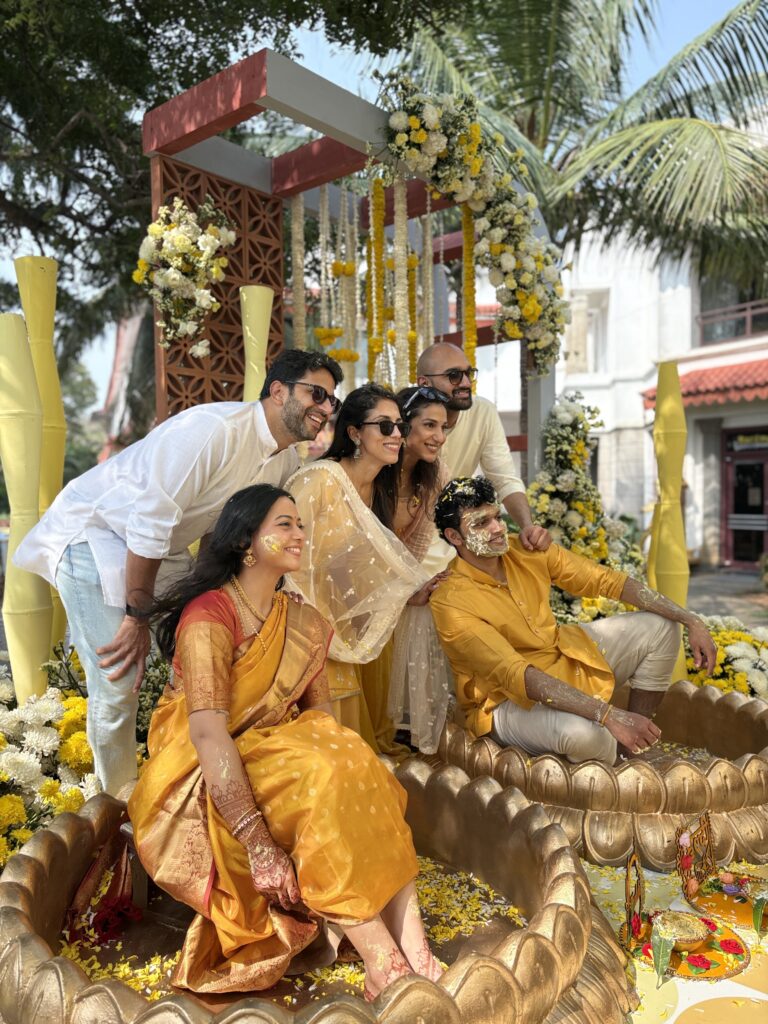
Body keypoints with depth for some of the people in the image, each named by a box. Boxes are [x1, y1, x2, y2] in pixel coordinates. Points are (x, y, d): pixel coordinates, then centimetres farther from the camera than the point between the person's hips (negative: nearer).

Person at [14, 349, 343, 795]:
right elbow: (150, 521, -28)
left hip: (162, 549, 8)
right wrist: (138, 616, -22)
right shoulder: (212, 428, -28)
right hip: (94, 535, -8)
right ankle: (118, 803, 13)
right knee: (117, 682, -12)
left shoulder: (287, 460, -1)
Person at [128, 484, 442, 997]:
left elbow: (321, 717, 3)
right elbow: (208, 733, -26)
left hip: (268, 759, 6)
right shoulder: (209, 616, -17)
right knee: (322, 791, -28)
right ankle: (384, 962, -24)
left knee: (354, 775, -21)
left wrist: (336, 756, -19)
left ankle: (412, 943, -25)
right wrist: (259, 845, -32)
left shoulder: (303, 624, 6)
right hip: (201, 784, -6)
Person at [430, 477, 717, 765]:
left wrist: (691, 621, -10)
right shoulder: (449, 603, -26)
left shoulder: (528, 551, -8)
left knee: (660, 628, 1)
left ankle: (632, 749, 9)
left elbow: (606, 580, -4)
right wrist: (608, 715, -39)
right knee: (584, 733, -38)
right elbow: (516, 676, -33)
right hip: (510, 699, -7)